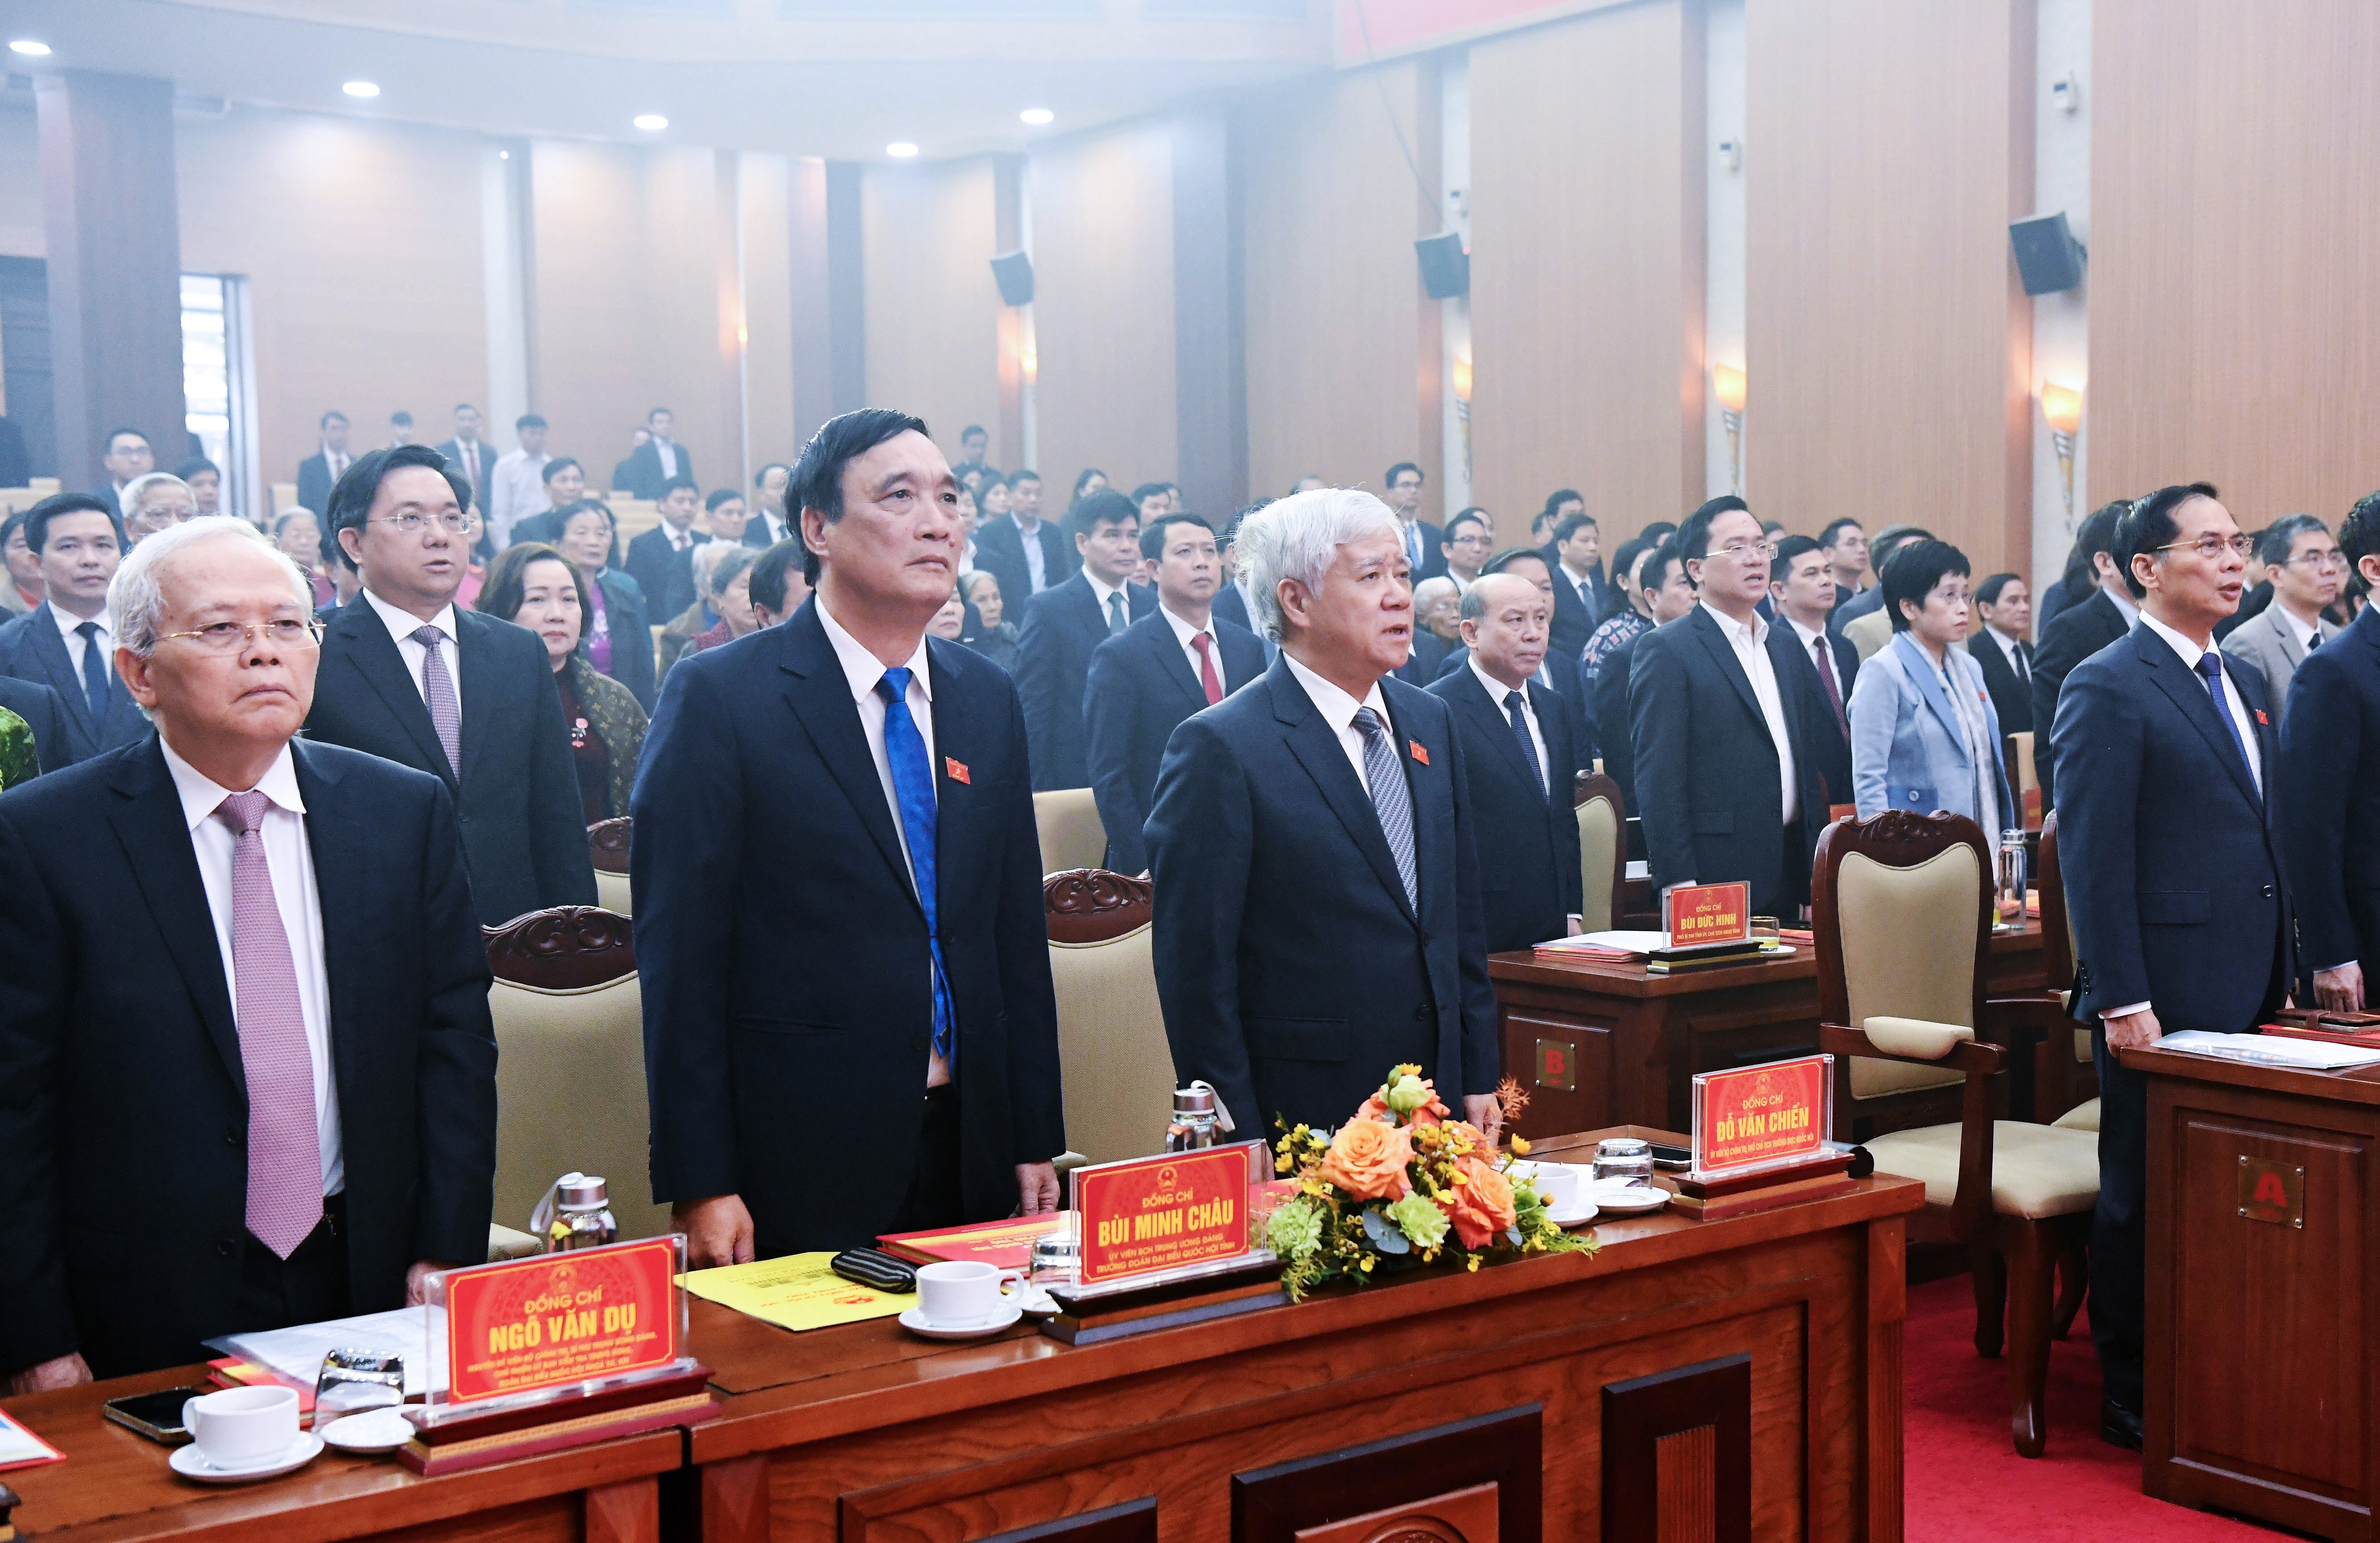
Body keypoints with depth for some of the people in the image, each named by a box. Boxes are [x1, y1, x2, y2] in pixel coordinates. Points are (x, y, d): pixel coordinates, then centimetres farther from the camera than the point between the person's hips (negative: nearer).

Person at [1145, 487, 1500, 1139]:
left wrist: (1479, 1075, 12)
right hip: (1301, 1124, -6)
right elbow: (1196, 969, -14)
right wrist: (1243, 1152, -14)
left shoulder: (1432, 721, 11)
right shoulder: (1220, 748, -13)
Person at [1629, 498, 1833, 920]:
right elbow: (1657, 779, -11)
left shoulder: (1785, 645, 17)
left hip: (1791, 879, 7)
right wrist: (1678, 886, -17)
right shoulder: (1664, 650, -6)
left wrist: (1816, 877, 15)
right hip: (1715, 881, -7)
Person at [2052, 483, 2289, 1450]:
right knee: (2145, 1199, 3)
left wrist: (2279, 975, 15)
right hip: (2164, 996, -8)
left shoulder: (2243, 681, 15)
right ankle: (2132, 1401, 15)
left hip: (2243, 992, 8)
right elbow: (2092, 857, -14)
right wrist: (2120, 999, -18)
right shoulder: (2107, 689, -11)